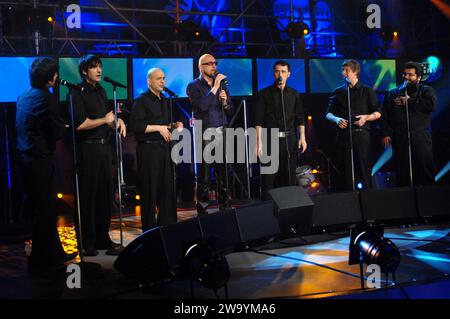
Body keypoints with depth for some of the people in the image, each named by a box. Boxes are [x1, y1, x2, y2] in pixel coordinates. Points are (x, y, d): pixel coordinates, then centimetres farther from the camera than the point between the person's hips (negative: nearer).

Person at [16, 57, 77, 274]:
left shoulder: (23, 97, 10)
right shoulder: (47, 99, -16)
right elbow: (57, 132, -15)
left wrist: (58, 126, 15)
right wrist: (64, 126, 7)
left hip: (25, 157, 9)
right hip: (41, 160, -9)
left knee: (42, 209, 17)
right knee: (45, 210, 0)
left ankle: (54, 254, 29)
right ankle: (39, 262, 5)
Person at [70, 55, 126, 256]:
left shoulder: (100, 91, 16)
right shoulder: (78, 93, -9)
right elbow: (80, 124, -18)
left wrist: (118, 122, 7)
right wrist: (105, 120, -9)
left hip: (104, 147, 8)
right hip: (88, 149, -8)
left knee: (105, 194, 11)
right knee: (88, 196, -4)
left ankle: (103, 239, 20)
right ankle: (87, 243, 2)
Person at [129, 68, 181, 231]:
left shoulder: (164, 101, 18)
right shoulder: (141, 101, -8)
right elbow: (135, 125, -18)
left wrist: (174, 126, 7)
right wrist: (158, 128, -17)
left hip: (164, 147, 8)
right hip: (148, 149, -8)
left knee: (167, 188, 10)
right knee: (149, 190, -2)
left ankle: (167, 225, 19)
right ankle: (149, 229, 5)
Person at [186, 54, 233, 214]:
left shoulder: (221, 84, 14)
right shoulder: (194, 86, 0)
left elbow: (229, 110, 14)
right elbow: (202, 105, -17)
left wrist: (225, 102, -7)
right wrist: (215, 87, -16)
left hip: (221, 130, 4)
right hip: (204, 132, -4)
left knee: (222, 169, 5)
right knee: (204, 170, -3)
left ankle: (224, 203, 12)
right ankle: (202, 206, 2)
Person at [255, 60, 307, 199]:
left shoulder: (294, 94, 11)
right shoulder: (265, 93, 2)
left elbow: (300, 118, 12)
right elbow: (259, 121, -2)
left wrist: (302, 137, 1)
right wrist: (259, 142, -10)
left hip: (289, 139, 3)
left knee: (289, 174, 5)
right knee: (269, 176, -4)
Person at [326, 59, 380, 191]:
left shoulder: (367, 91, 9)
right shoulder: (338, 92, 14)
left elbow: (378, 113, 9)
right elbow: (328, 114, 15)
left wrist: (366, 117, -10)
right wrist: (336, 119, -7)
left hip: (361, 134, -2)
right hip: (343, 134, 2)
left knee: (364, 168, -4)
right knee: (344, 169, 1)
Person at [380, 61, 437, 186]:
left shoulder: (427, 91, 10)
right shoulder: (393, 93, 17)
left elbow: (432, 105, -11)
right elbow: (385, 115, 11)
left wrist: (409, 102, -5)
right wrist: (385, 133, -2)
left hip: (420, 138, -2)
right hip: (399, 138, 2)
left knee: (425, 171, -3)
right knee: (402, 175, 1)